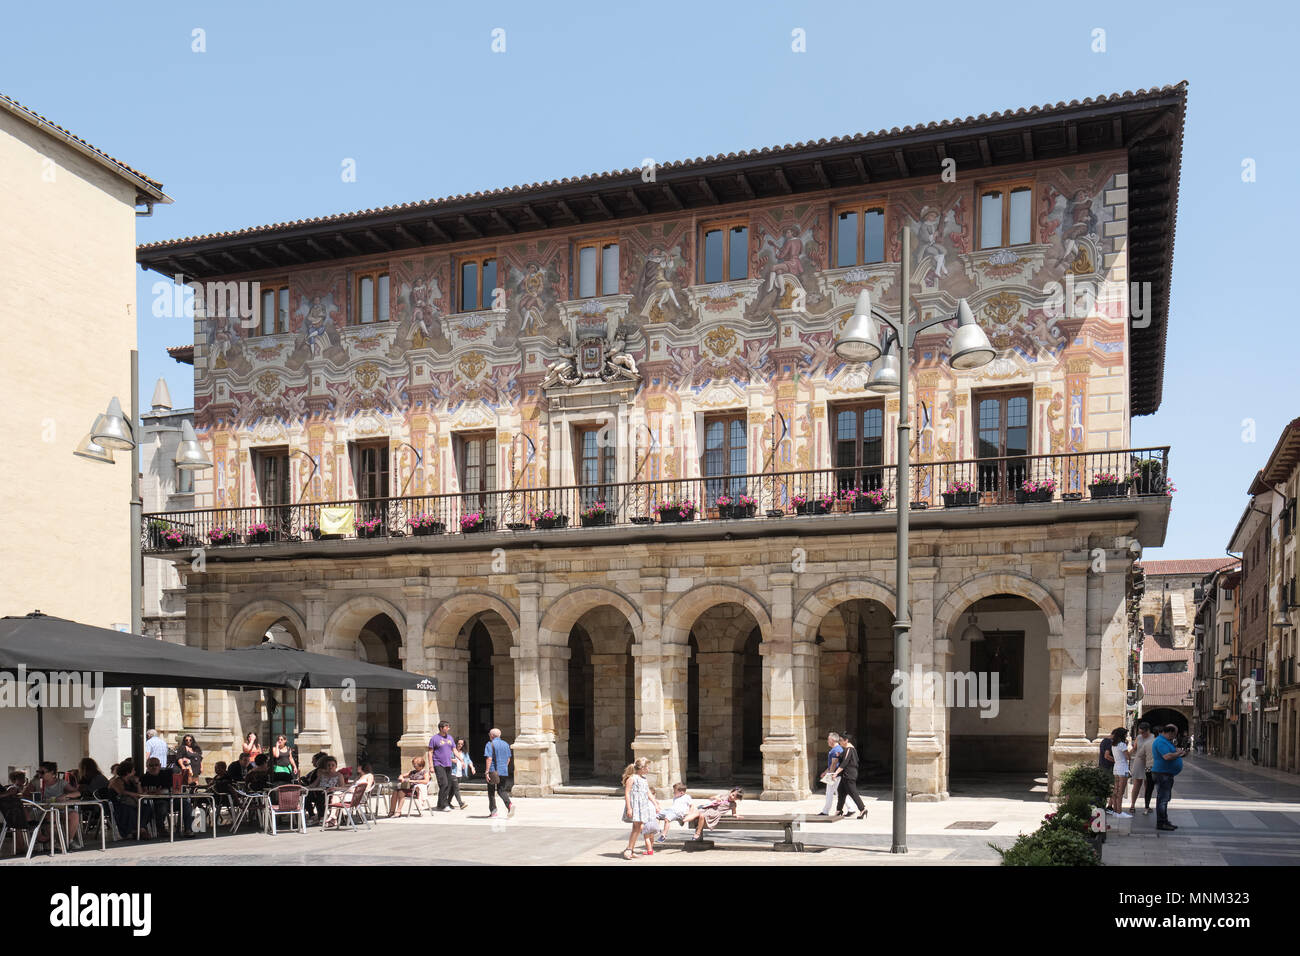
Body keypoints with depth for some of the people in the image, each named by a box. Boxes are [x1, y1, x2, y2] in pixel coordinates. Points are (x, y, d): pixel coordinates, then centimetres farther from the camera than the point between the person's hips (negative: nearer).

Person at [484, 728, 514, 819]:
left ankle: (493, 811, 9)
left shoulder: (490, 744, -7)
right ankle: (509, 804, -16)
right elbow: (508, 759, 16)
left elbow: (489, 758, -15)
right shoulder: (506, 744, 12)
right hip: (504, 771, 5)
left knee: (491, 791, 9)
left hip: (493, 771, -5)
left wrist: (487, 771, -15)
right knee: (502, 790, 9)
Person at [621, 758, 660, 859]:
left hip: (644, 805, 8)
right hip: (635, 805, -8)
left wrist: (656, 804, 22)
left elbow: (649, 793, 25)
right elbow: (627, 793, -11)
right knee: (637, 827, -14)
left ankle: (631, 848, 8)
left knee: (640, 827, 1)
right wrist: (629, 808, -17)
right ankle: (629, 849, -7)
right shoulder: (632, 778, -7)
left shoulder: (645, 779, 17)